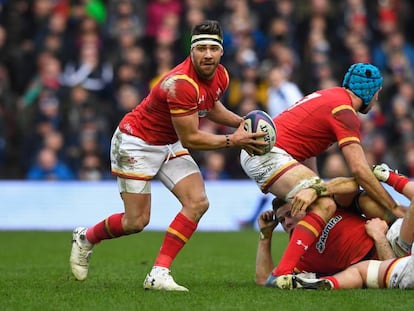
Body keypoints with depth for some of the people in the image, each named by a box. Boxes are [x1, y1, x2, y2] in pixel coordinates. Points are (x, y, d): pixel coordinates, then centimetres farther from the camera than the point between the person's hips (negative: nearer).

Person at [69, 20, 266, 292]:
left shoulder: (220, 76, -7)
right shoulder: (181, 84, -34)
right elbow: (191, 139, -28)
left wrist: (240, 122, 1)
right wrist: (232, 141, -22)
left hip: (170, 145, 8)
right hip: (136, 143, -8)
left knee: (198, 203, -11)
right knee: (137, 221, -5)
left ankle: (159, 274, -8)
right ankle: (85, 239, 26)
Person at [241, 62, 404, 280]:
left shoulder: (330, 95, 18)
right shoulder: (345, 112, -12)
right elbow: (359, 170, -20)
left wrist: (316, 186, 10)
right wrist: (395, 209, -16)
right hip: (270, 156, -11)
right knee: (325, 205, -23)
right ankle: (282, 274, -32)